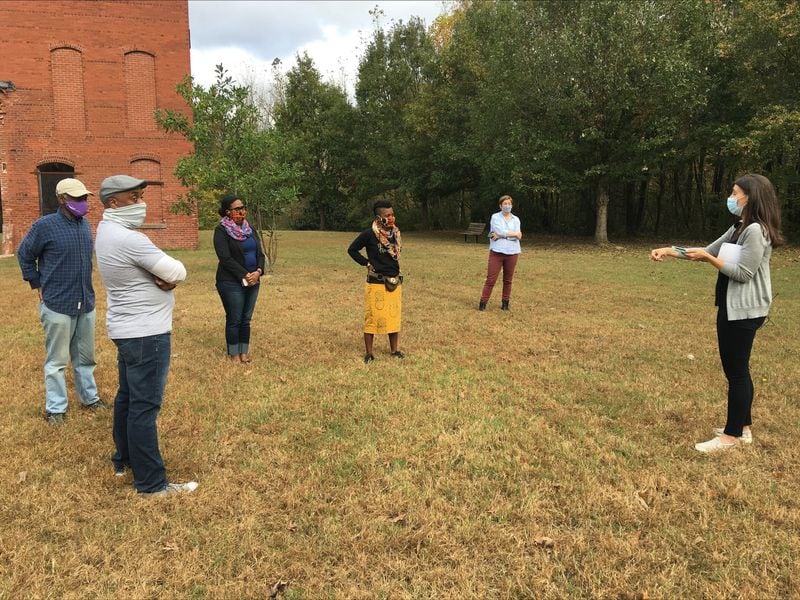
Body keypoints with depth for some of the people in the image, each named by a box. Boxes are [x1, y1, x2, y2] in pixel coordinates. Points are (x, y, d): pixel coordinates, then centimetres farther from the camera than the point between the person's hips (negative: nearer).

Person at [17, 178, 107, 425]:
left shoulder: (84, 224, 5)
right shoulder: (45, 225, -11)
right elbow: (24, 255, 0)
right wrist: (37, 285, 0)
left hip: (86, 303, 5)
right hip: (57, 304, -5)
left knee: (85, 357, 16)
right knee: (56, 360, 5)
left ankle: (90, 398, 29)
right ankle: (55, 408, 17)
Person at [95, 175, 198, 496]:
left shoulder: (108, 231, 8)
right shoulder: (128, 239, -23)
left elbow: (151, 267, 8)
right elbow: (178, 272, -20)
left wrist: (160, 276, -11)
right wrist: (166, 276, 0)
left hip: (127, 328, 11)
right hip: (146, 333, -11)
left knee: (127, 397, 21)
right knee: (145, 406, -4)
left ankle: (123, 459, 37)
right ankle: (151, 483, 5)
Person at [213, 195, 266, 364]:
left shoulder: (250, 229, 12)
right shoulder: (221, 230, -7)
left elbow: (260, 253, 9)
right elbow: (225, 258, -15)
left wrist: (258, 272, -9)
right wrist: (245, 275, -18)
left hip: (253, 281, 6)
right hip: (232, 283, -6)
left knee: (246, 319, 11)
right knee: (234, 320, 1)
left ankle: (244, 352, 20)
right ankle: (234, 354, 12)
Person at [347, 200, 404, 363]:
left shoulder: (395, 233, 4)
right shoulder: (369, 234, -12)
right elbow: (352, 250, -2)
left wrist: (395, 272, 13)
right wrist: (366, 263, -7)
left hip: (394, 282, 6)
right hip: (376, 283, -5)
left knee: (394, 316, 12)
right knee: (373, 317, 1)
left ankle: (394, 350, 25)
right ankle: (369, 353, 11)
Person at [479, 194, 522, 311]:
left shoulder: (516, 219, 10)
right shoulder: (495, 217, 2)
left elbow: (518, 236, -4)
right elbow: (501, 231, -14)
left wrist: (501, 235, -12)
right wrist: (514, 233, -4)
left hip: (512, 253, 3)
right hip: (497, 252, -3)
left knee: (508, 280, 8)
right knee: (491, 279, -5)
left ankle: (505, 303, 18)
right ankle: (482, 303, -1)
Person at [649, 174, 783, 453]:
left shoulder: (755, 231, -18)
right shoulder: (740, 228, 14)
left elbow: (744, 274, -21)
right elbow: (709, 251, 15)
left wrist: (708, 259, -16)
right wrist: (669, 251, 7)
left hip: (743, 311, -10)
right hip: (734, 308, 10)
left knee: (736, 372, -3)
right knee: (737, 370, 16)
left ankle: (731, 435, 7)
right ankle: (742, 427, 27)